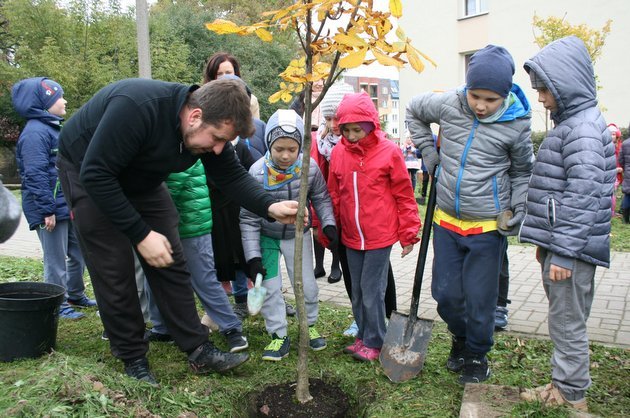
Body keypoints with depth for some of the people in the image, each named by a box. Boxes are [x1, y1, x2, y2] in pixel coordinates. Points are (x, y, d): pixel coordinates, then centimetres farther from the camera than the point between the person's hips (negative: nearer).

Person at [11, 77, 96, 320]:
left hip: (69, 207, 10)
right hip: (52, 210, -10)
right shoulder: (35, 132, -15)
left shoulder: (55, 129, 16)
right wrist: (47, 210, -23)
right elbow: (36, 175, -21)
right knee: (56, 261, 1)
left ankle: (75, 295, 33)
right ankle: (58, 305, 14)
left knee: (79, 254, 17)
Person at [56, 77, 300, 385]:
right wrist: (141, 234, -32)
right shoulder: (136, 107, -39)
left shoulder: (210, 126, -17)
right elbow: (96, 175, -35)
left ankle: (198, 350, 6)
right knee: (115, 272, -7)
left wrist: (270, 207, -27)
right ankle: (133, 360, 9)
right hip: (87, 172, -6)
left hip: (141, 179, 6)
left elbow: (232, 175, -9)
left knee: (170, 264, 0)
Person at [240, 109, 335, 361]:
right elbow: (248, 218, -18)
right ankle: (279, 336, 16)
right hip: (266, 236, -1)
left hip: (298, 234, 1)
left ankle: (309, 326, 30)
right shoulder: (257, 173, -26)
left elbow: (321, 198, -2)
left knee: (307, 285, 5)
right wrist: (253, 256, -20)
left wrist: (328, 224, -17)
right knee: (269, 287, -2)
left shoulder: (310, 167, -21)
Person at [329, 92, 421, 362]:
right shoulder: (338, 152, 0)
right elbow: (333, 195, 9)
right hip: (351, 237, 5)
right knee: (357, 291, 15)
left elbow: (404, 195, -5)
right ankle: (363, 335, 32)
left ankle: (374, 342, 18)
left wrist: (409, 234, -3)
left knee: (372, 291, 1)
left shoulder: (389, 152, -10)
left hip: (380, 236, -4)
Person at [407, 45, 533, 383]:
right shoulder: (449, 104, -7)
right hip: (446, 220, 3)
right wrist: (428, 151, 5)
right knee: (446, 292, 11)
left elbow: (522, 172, 5)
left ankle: (477, 355, 30)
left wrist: (520, 212, -6)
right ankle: (460, 338, 40)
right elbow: (414, 110, 14)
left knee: (480, 298, 6)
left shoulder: (516, 124, -10)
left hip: (488, 227, -2)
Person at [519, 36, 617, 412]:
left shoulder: (583, 128, -16)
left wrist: (562, 253, -22)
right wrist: (546, 243, 22)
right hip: (559, 243, 10)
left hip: (571, 246, -10)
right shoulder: (571, 122, 16)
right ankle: (564, 385, 31)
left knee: (567, 322, 3)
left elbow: (582, 196, -23)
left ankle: (572, 395, 18)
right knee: (565, 320, 18)